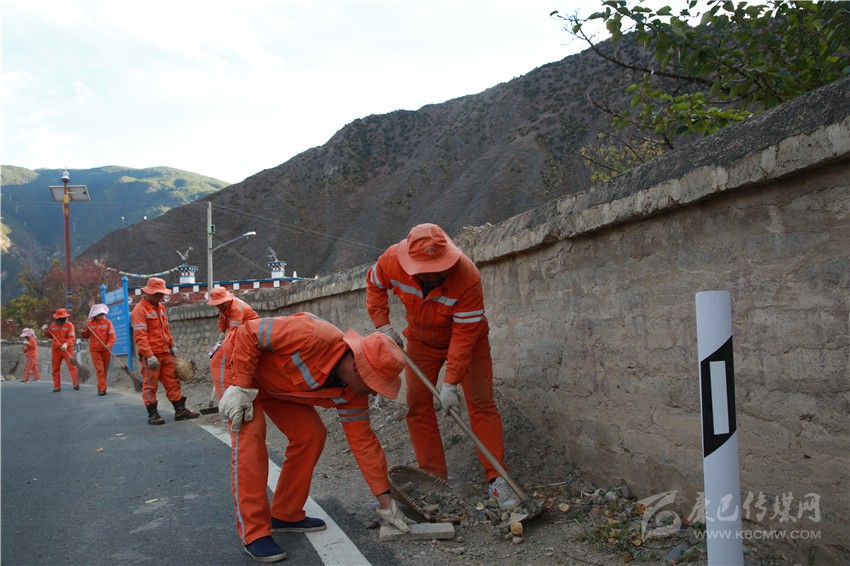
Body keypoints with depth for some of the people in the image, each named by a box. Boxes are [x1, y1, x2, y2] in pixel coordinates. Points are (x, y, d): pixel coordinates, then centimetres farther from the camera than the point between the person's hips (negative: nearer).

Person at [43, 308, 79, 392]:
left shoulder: (69, 325, -4)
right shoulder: (53, 325, 11)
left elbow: (72, 337, -13)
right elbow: (50, 336, 24)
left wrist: (66, 344, -30)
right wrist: (46, 331, 5)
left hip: (67, 349, -5)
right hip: (55, 350, 5)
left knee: (71, 366, -13)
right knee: (55, 368, 7)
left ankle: (76, 384, -17)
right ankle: (57, 386, 15)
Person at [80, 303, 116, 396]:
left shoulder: (107, 322, 0)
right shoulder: (89, 323, 5)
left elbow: (112, 335, -7)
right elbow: (85, 336, 14)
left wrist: (109, 344, -22)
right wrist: (83, 330, -6)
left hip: (106, 349, 0)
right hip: (94, 350, 0)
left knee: (105, 369, 7)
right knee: (99, 369, -9)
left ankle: (101, 387, 20)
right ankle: (102, 388, -10)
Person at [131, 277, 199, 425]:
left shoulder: (160, 306, 13)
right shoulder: (140, 310, -13)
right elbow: (139, 336, -18)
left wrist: (172, 345, 20)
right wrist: (149, 356, -23)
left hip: (164, 353, 8)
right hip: (150, 355, -8)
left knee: (173, 381, 8)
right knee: (150, 385, 3)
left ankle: (180, 410, 13)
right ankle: (152, 414, 12)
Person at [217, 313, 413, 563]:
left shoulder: (351, 391, -15)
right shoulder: (312, 336, -39)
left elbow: (363, 441, -8)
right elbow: (249, 333, -31)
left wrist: (385, 502, -6)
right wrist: (239, 387, -30)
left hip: (276, 382, 7)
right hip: (238, 363, -7)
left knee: (311, 434, -2)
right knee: (250, 435, -22)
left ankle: (286, 515, 13)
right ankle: (254, 533, -13)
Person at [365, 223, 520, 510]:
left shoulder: (468, 277, -38)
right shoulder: (392, 260, -27)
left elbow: (464, 334, -32)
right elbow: (374, 285, -3)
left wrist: (450, 382, -32)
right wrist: (383, 325, -12)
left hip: (466, 338, -3)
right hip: (421, 340, 4)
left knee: (481, 403, -10)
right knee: (418, 406, 0)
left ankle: (496, 478, -3)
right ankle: (435, 478, 10)